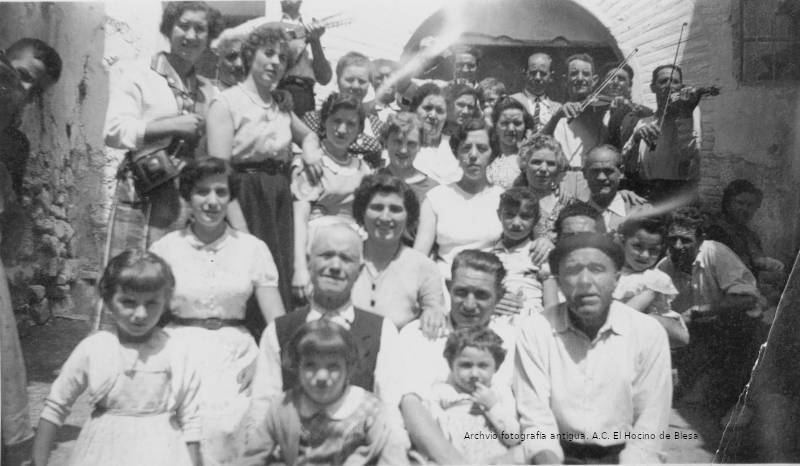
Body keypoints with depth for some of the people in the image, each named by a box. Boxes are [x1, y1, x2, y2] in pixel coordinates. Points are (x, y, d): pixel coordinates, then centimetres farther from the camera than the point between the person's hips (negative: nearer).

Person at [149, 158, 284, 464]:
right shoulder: (165, 248, 5)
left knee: (224, 429, -18)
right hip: (180, 352, 0)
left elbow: (278, 322, 3)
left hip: (235, 357, 0)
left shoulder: (252, 248, 4)